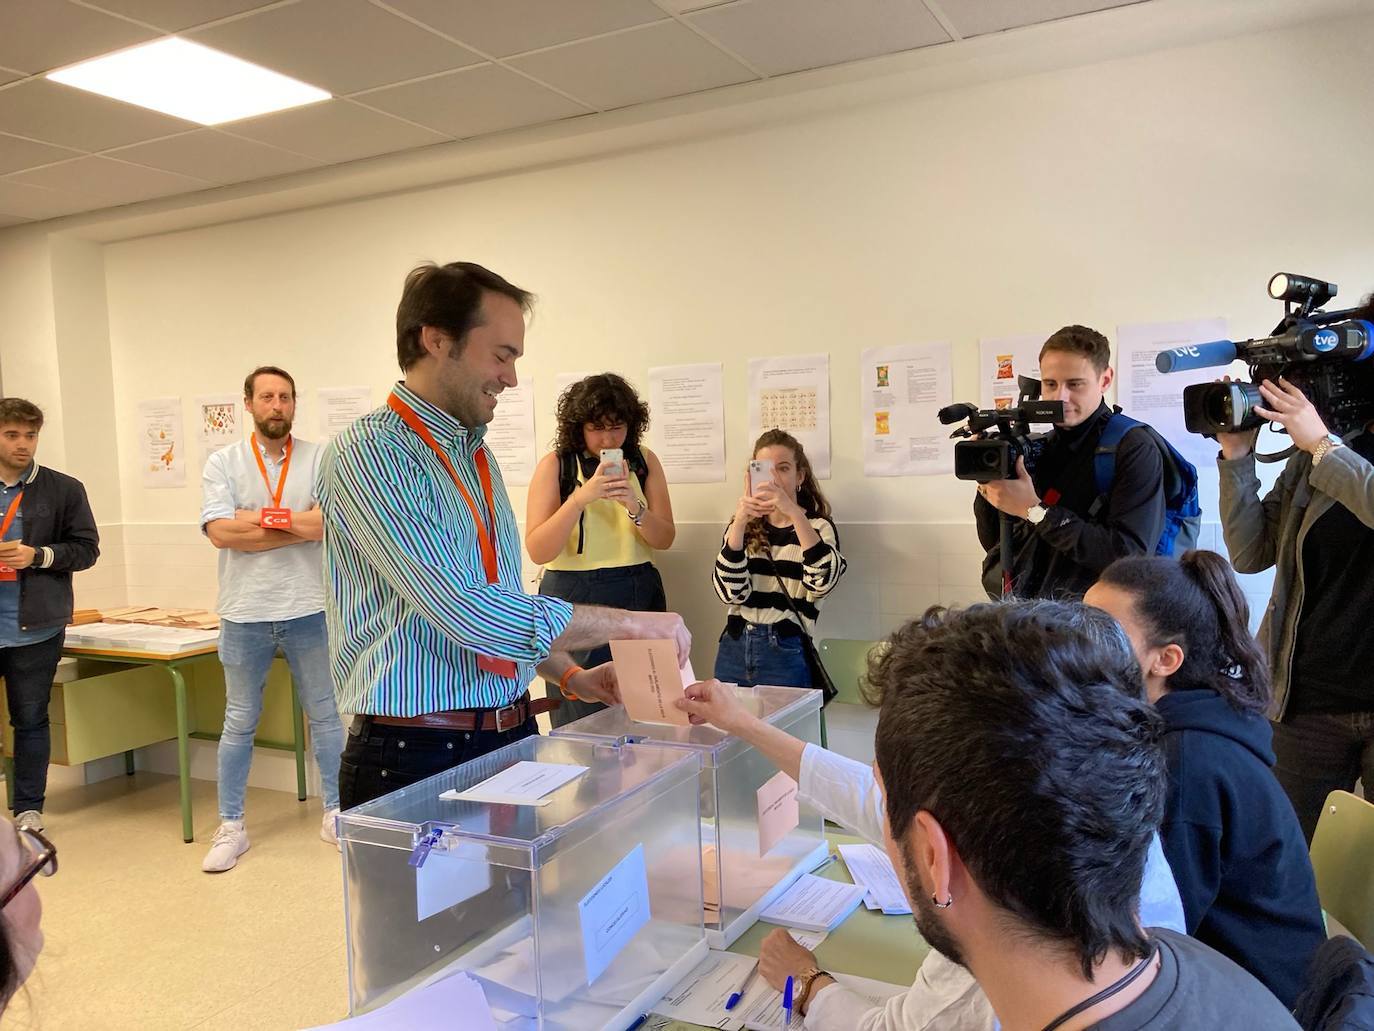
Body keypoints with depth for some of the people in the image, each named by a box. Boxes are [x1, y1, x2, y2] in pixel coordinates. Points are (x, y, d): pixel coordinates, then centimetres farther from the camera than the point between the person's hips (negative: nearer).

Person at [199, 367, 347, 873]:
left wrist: (257, 518, -13)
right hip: (245, 615, 1)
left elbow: (328, 521, -15)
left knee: (326, 716, 11)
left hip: (310, 611, 0)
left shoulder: (321, 459, -1)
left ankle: (335, 813, 26)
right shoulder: (223, 463, 1)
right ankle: (230, 827, 24)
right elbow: (221, 532, -12)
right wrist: (297, 527, -13)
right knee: (239, 723, 12)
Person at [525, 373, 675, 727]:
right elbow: (538, 551, -11)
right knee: (582, 723, 2)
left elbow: (665, 539, 4)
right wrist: (581, 498, -22)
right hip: (575, 602, -3)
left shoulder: (644, 461, 5)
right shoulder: (555, 465, -4)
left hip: (638, 597, 3)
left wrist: (635, 507, -16)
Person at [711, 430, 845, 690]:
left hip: (785, 655, -3)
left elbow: (823, 582, -22)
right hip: (733, 650, 3)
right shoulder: (743, 525, 7)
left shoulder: (818, 527, -1)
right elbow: (730, 592, -9)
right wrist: (739, 523, -19)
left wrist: (794, 513, -29)